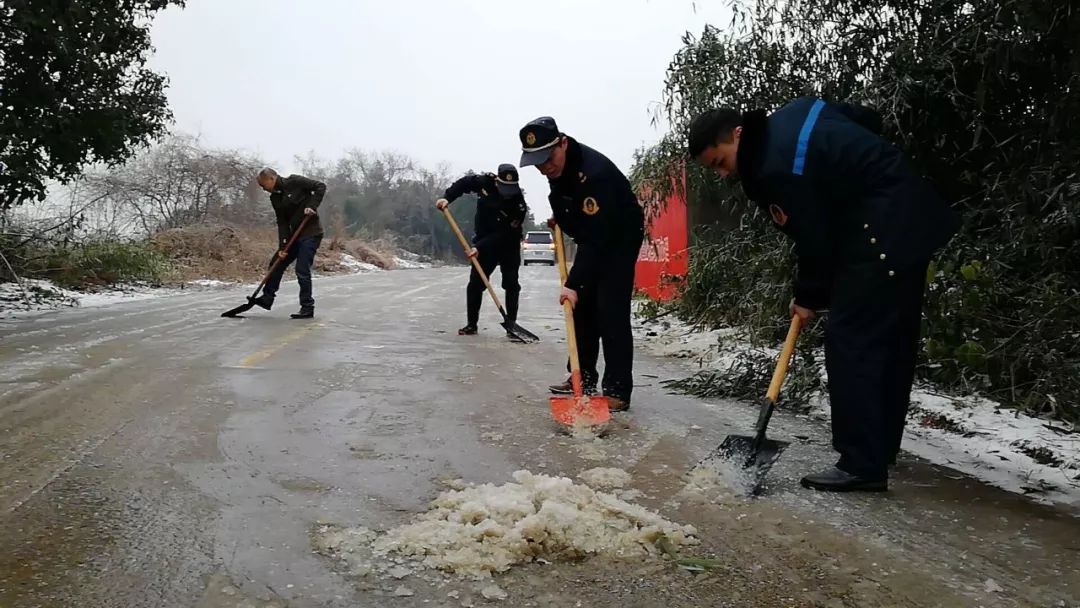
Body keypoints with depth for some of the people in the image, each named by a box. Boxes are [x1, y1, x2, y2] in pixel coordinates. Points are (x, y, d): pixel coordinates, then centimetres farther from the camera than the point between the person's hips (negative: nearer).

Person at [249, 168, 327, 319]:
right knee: (277, 264, 12)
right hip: (295, 235, 8)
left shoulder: (294, 182, -10)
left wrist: (312, 206, -21)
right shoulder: (275, 198, 9)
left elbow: (320, 186, -11)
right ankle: (267, 298, 26)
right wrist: (282, 247, -6)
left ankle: (307, 308, 0)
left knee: (302, 271, -10)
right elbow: (282, 223, 4)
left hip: (311, 233, -8)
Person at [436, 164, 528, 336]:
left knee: (511, 284, -9)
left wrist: (480, 247, -35)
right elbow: (464, 183, 2)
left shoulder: (518, 204, -28)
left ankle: (511, 323, 0)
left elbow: (504, 234, -29)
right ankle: (471, 324, 6)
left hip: (509, 246, -3)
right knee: (475, 284, -1)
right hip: (484, 242, 3)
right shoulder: (486, 182, -17)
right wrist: (447, 198, -12)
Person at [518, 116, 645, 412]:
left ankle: (618, 391, -13)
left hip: (621, 236, -9)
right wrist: (559, 215, 7)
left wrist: (574, 283, -41)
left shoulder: (594, 173, -36)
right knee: (581, 306, 8)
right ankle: (583, 377, 18)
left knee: (610, 310, -16)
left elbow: (597, 237, -39)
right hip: (592, 235, 9)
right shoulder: (557, 163, -9)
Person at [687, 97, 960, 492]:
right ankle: (881, 447, 25)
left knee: (850, 339, -10)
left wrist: (809, 298, 0)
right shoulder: (791, 116, 9)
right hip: (910, 216, 11)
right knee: (892, 338, 14)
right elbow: (866, 118, 21)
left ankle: (863, 464, -9)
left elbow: (814, 239, -14)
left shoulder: (777, 169, -21)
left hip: (883, 229, -11)